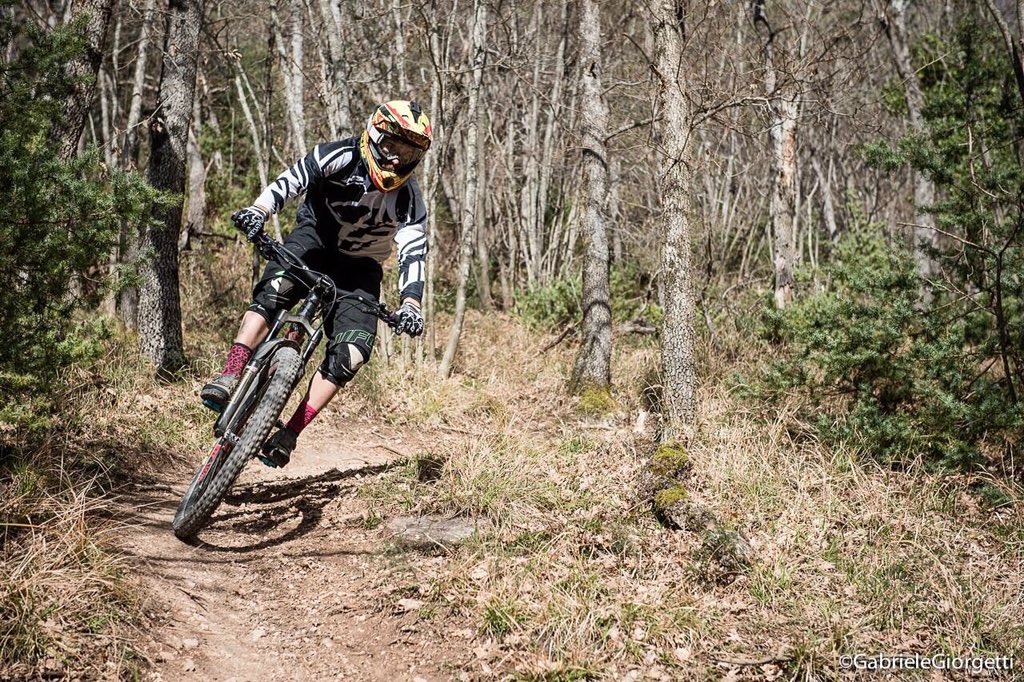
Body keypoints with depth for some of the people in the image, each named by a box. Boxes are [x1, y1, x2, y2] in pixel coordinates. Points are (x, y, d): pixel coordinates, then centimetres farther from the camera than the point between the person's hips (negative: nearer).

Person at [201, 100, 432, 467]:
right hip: (315, 236, -1)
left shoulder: (410, 199, -17)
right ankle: (228, 378, -39)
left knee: (352, 351, -18)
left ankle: (288, 435, -14)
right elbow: (289, 181, -29)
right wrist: (257, 211, -49)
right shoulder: (339, 157, -19)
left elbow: (413, 253, -24)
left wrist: (410, 304, -40)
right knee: (275, 288, -34)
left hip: (359, 265, 1)